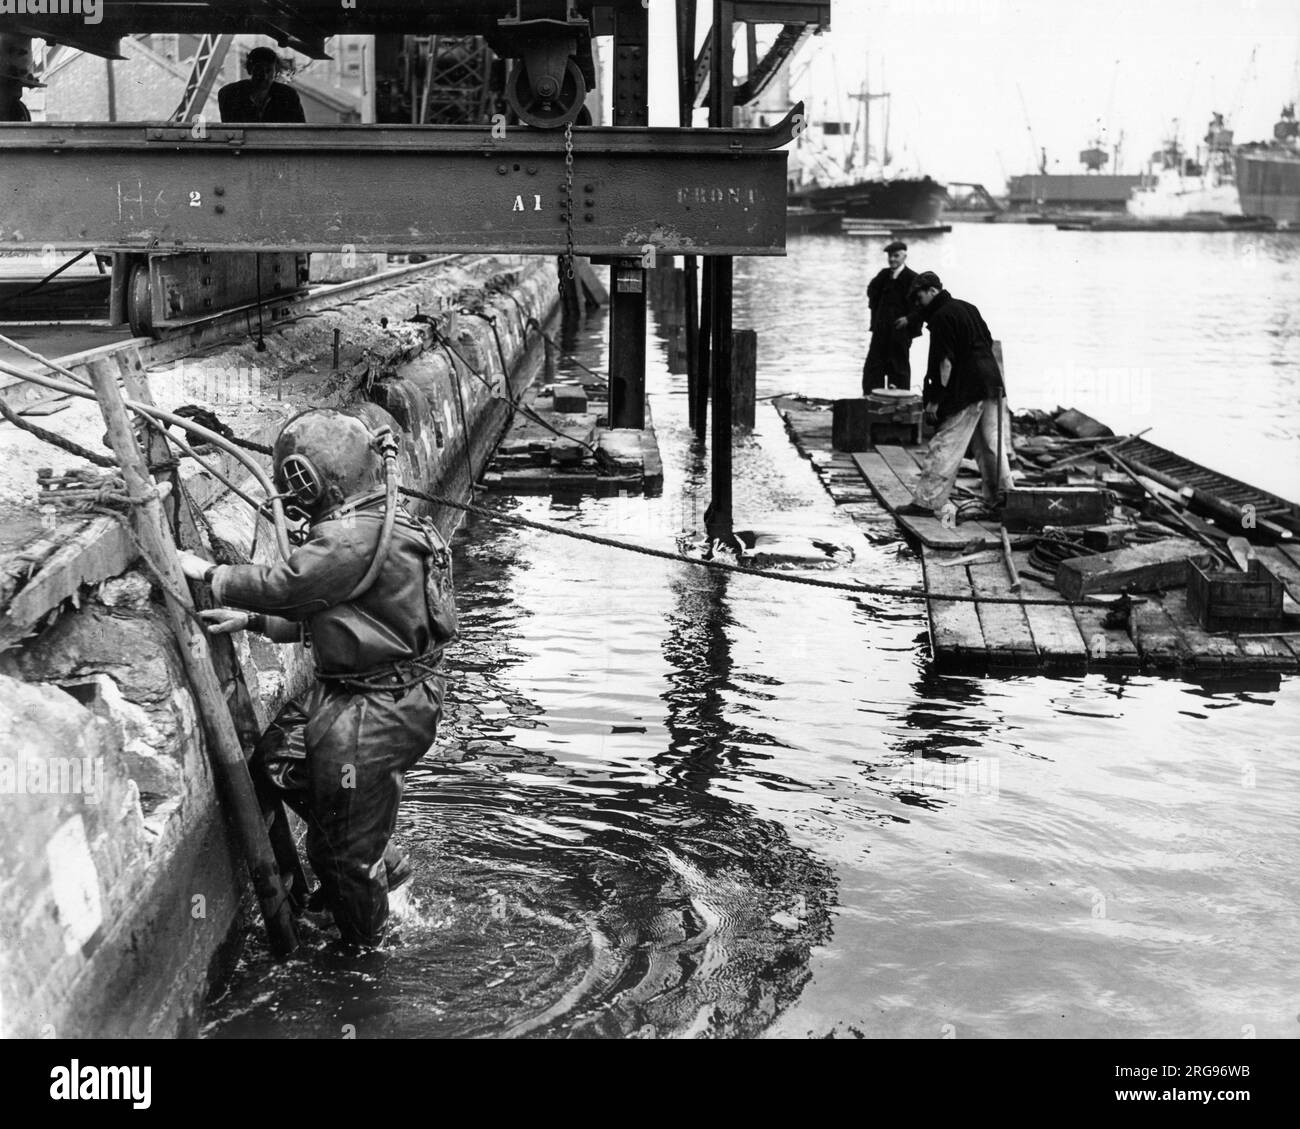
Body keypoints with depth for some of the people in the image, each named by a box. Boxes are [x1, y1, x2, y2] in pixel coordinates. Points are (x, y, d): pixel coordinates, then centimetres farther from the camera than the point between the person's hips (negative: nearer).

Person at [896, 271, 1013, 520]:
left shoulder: (941, 317, -12)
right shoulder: (967, 308, 15)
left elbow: (946, 362, -17)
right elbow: (988, 342, 19)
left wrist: (934, 400, -14)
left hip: (965, 392, -9)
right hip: (992, 385, 9)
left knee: (945, 448, -5)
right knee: (992, 445, 14)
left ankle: (926, 501, -2)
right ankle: (1000, 497, 18)